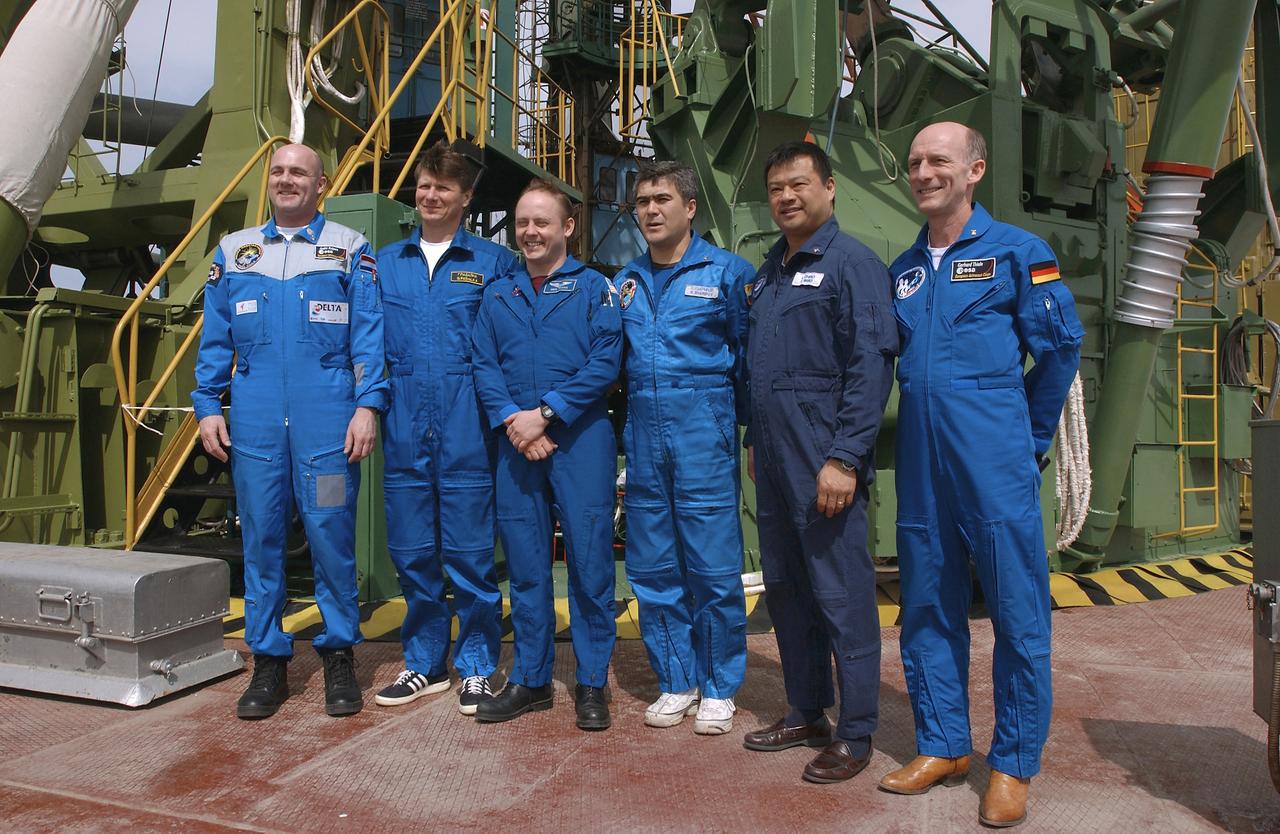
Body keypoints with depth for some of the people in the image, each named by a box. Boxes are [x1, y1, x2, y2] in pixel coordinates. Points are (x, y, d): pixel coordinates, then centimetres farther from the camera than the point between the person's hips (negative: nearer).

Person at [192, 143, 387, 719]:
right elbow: (214, 340, 15)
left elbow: (368, 335, 0)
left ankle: (338, 655, 14)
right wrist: (207, 407, 6)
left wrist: (367, 405, -9)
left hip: (327, 422, -3)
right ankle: (268, 660, 18)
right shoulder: (234, 252, 17)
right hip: (255, 423, 3)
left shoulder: (350, 251, 7)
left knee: (331, 535, 0)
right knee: (261, 538, 6)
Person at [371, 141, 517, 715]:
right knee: (411, 550, 10)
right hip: (404, 427, 4)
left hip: (467, 428, -3)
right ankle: (423, 664, 25)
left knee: (469, 552, 1)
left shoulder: (494, 263, 4)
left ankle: (476, 668, 16)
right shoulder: (385, 263, 14)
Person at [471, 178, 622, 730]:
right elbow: (483, 366, 8)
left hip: (581, 438, -3)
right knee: (524, 564, 9)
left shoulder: (594, 287, 5)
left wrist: (546, 413, -13)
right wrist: (511, 419, -9)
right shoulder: (497, 296, 16)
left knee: (589, 559, -1)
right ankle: (529, 679, 21)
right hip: (515, 443, 4)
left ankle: (592, 683, 12)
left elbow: (606, 362, -7)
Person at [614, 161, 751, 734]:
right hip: (643, 439, 5)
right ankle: (675, 682, 24)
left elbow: (749, 359, 2)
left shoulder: (728, 272, 1)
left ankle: (719, 688, 17)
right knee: (652, 569, 9)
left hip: (704, 435, -4)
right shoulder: (626, 281, 14)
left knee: (713, 568, 0)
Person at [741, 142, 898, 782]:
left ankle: (855, 735, 14)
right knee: (784, 590, 14)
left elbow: (871, 368, -15)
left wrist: (844, 458, -20)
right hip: (773, 459, 8)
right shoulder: (768, 273, 17)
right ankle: (805, 713, 29)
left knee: (841, 596, -1)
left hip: (824, 461, -8)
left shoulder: (852, 263, -7)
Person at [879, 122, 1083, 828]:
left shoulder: (1017, 251, 0)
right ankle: (941, 746, 25)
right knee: (927, 607, 10)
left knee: (1017, 610, 1)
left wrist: (1029, 438, 5)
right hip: (920, 461, 5)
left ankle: (1013, 765, 15)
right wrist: (927, 421, 16)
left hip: (994, 459, -5)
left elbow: (1060, 346, 1)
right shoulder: (903, 268, 15)